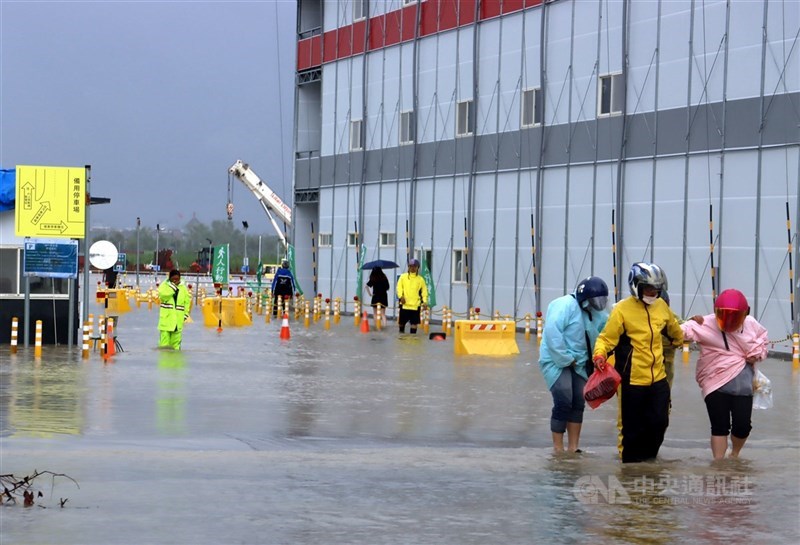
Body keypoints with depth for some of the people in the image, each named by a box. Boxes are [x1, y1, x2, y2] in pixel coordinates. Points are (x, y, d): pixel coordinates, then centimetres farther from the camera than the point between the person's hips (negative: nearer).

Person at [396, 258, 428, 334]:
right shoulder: (403, 277, 5)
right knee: (402, 321, 9)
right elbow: (399, 287, 0)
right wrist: (401, 296, -17)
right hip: (405, 304, 0)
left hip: (415, 305, 0)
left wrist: (424, 301, -7)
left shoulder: (420, 279, 6)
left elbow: (424, 291, 5)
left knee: (414, 322, -3)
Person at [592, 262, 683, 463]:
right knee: (633, 428, 3)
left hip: (658, 378, 5)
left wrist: (679, 340, 46)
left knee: (659, 423, 6)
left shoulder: (661, 306, 7)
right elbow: (606, 338, -12)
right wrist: (599, 355, -31)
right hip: (632, 380, -5)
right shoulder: (622, 309, -11)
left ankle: (648, 460, 25)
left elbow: (673, 327, 28)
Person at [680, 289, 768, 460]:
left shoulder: (751, 324, 3)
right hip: (716, 383, -3)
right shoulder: (706, 324, -11)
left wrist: (758, 352, 5)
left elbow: (763, 337, 24)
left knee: (742, 425, 3)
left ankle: (735, 455, 33)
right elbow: (685, 330, -25)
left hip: (743, 385, 3)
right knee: (720, 427, -1)